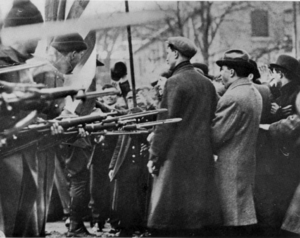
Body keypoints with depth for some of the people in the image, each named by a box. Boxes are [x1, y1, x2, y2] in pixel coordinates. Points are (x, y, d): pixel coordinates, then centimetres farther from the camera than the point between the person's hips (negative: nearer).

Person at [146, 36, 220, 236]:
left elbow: (166, 124, -14)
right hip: (202, 157, 7)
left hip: (176, 155, -7)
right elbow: (211, 120, 14)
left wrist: (154, 156, -9)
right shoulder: (207, 83, 10)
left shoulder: (175, 82, -12)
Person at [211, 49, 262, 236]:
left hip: (231, 167, -9)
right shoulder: (255, 93, 10)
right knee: (244, 217, 16)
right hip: (249, 163, 9)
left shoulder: (233, 98, -20)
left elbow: (216, 135, -18)